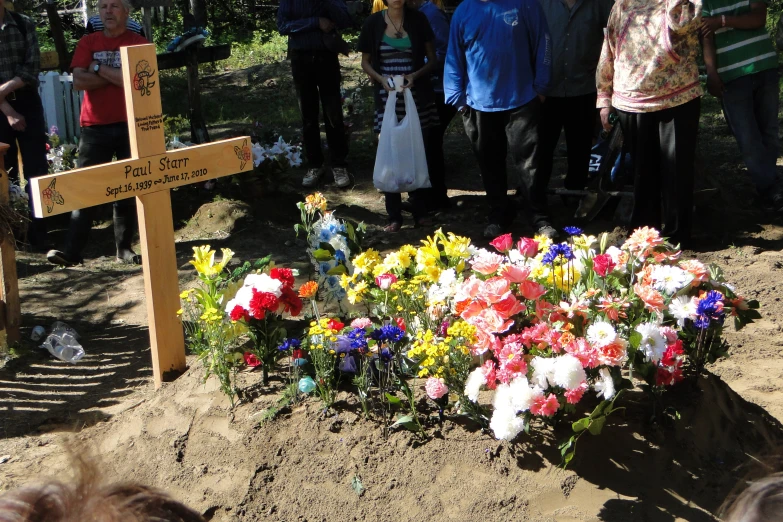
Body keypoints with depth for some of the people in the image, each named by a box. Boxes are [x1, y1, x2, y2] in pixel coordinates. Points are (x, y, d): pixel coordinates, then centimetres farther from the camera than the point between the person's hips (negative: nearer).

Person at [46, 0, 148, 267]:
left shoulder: (138, 43, 2)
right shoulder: (87, 42, 8)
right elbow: (79, 81, -5)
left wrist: (98, 68, -7)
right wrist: (118, 76, -9)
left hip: (129, 125, -1)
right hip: (94, 126, 1)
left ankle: (124, 248, 11)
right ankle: (72, 250, -4)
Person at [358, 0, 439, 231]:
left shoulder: (418, 20, 0)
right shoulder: (373, 23, 1)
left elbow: (432, 59, 4)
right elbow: (366, 62, 7)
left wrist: (416, 75, -15)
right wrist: (380, 78, -12)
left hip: (418, 97, 0)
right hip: (387, 98, 0)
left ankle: (419, 211, 18)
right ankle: (394, 216, 10)